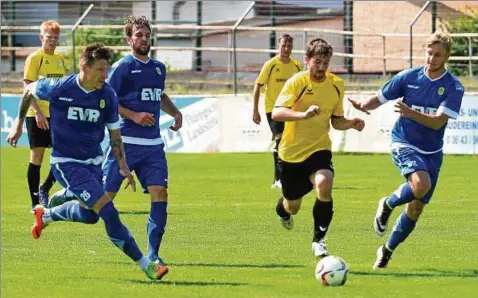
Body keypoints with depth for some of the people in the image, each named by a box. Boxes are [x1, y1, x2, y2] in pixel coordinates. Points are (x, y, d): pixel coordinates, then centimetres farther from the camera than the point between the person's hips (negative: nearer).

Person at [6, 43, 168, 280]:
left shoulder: (107, 95, -6)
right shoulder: (59, 88, -17)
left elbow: (115, 134, 6)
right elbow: (29, 91, 4)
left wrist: (123, 167, -1)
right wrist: (18, 124, 10)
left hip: (93, 161, 6)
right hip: (66, 163, -6)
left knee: (88, 215, 20)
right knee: (107, 210, -18)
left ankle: (45, 215, 48)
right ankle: (146, 265, -16)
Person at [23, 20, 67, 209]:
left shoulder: (59, 59, 12)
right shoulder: (34, 58, -6)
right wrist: (37, 112, -20)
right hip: (37, 116, -6)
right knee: (37, 156, -1)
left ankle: (44, 189, 17)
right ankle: (35, 203, 5)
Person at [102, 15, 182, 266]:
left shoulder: (159, 68, 15)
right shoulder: (122, 67, -6)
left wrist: (175, 113, 16)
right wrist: (134, 116, -17)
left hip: (153, 144, 5)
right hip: (125, 143, -5)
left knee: (160, 193, -8)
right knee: (105, 195, -3)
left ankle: (152, 253, -6)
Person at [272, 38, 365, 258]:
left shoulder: (336, 85, 0)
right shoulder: (297, 82, -14)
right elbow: (276, 113, -27)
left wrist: (350, 124, -10)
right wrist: (304, 114, -43)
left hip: (319, 149, 2)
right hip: (292, 151, -2)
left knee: (324, 185, -31)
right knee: (293, 206, 11)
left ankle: (319, 240, -15)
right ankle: (283, 209, 53)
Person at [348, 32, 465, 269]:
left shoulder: (454, 88, -9)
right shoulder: (408, 77, -6)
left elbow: (437, 122, -21)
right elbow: (379, 99, 3)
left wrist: (410, 112, -36)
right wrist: (363, 106, -20)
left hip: (432, 151, 2)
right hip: (404, 144, -2)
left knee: (416, 209, 6)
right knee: (421, 184, -32)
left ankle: (387, 251, 28)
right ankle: (388, 204, -2)